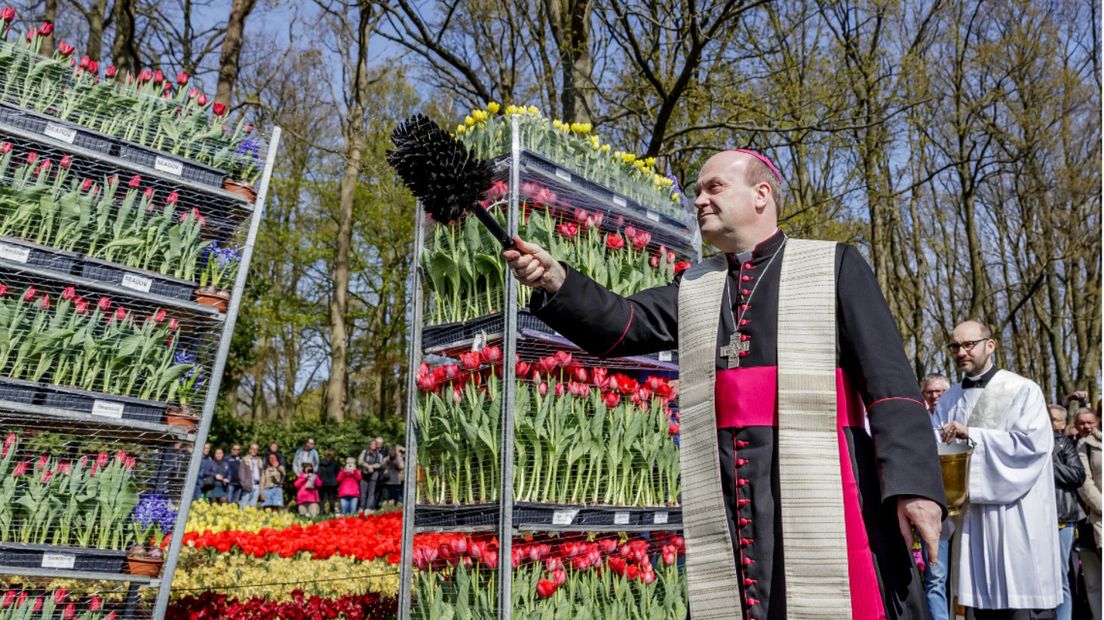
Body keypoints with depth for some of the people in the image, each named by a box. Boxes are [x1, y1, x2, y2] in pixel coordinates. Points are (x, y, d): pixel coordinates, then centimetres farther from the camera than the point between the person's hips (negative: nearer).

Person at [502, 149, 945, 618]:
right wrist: (556, 281, -12)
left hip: (821, 488, -3)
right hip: (727, 499, 4)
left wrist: (913, 481, -13)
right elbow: (622, 325, 5)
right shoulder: (693, 288, 19)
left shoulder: (833, 265, 6)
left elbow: (888, 377, -2)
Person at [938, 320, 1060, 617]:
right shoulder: (949, 400, 14)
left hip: (1017, 515, -4)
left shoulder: (1022, 390, -1)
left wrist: (972, 434, -15)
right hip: (971, 514, 4)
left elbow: (1036, 440, -13)